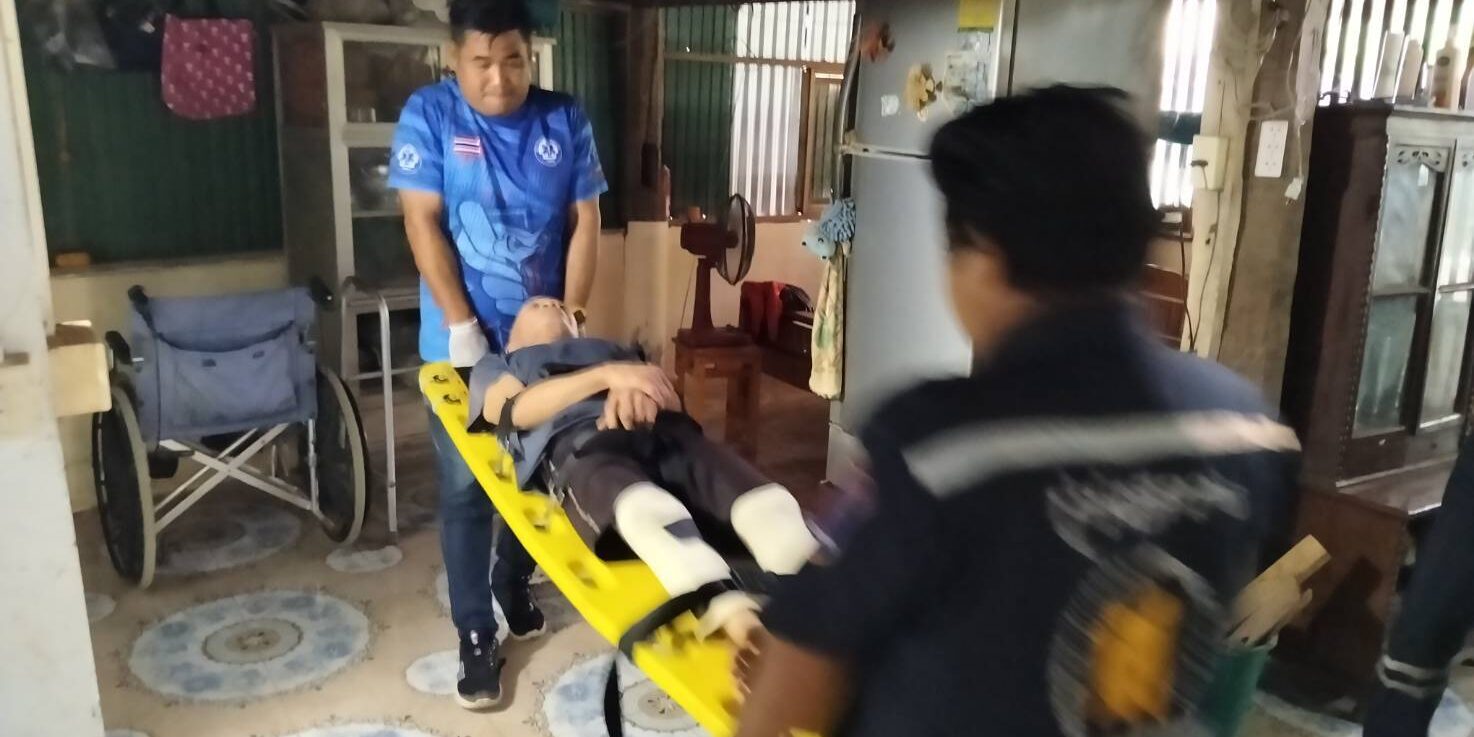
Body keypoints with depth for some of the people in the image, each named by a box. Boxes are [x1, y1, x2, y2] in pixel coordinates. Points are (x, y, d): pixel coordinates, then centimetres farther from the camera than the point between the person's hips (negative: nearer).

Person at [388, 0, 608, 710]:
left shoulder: (565, 120, -1)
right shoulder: (428, 115, -7)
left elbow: (585, 224, -1)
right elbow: (422, 224, -12)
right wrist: (462, 324, -17)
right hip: (462, 340, -2)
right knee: (466, 489, 2)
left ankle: (513, 583, 39)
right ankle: (475, 635, 14)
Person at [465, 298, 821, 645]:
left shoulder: (612, 349, 43)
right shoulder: (496, 365, 36)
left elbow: (669, 393, 23)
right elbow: (516, 410, 10)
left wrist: (638, 389, -4)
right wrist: (606, 375, -4)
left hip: (661, 432, 4)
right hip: (577, 444, -3)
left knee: (765, 504, -32)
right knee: (648, 513, -42)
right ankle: (734, 620, -63)